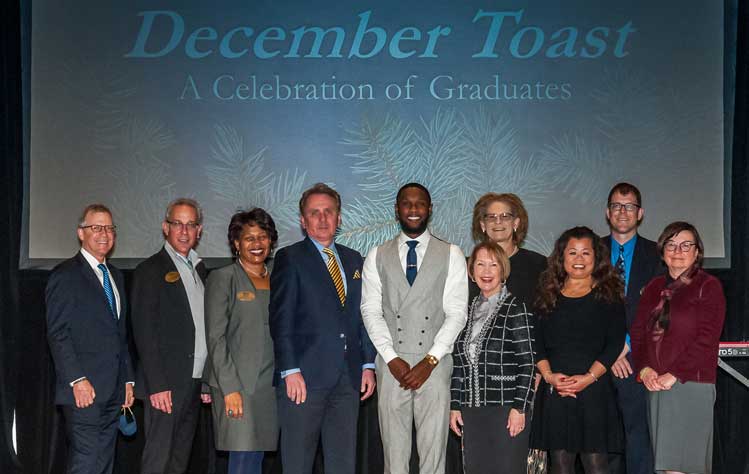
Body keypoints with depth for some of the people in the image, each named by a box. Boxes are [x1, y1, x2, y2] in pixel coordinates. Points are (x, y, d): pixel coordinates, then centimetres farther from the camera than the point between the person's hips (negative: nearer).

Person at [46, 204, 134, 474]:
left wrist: (128, 380, 16)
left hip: (113, 391, 8)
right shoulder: (65, 275, -4)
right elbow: (57, 334, -11)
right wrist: (77, 380, -18)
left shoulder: (116, 276, 20)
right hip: (84, 391, -7)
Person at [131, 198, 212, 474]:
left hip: (193, 386, 7)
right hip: (165, 386, -7)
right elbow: (144, 332, -12)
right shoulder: (150, 270, -6)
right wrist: (157, 386, -18)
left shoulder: (199, 270, 17)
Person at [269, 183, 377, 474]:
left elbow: (362, 316, 17)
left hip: (348, 378, 5)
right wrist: (290, 371, -14)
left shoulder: (354, 260, 17)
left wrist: (368, 365, 8)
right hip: (304, 376, -5)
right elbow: (281, 319, -6)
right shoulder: (289, 258, 0)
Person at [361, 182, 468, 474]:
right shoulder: (377, 257, 9)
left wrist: (430, 361, -9)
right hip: (391, 365, 1)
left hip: (434, 365, -1)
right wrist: (392, 359, -8)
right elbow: (371, 311, 4)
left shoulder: (451, 255, 6)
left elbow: (456, 313, -1)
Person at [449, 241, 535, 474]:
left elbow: (527, 363, -7)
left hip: (506, 410, -5)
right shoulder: (468, 311, 14)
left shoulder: (515, 309, -3)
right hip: (472, 412, 5)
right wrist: (455, 406, 9)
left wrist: (519, 408, -12)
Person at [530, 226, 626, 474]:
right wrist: (548, 375, -8)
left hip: (594, 388, -2)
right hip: (554, 389, 2)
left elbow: (615, 343, -1)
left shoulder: (608, 296, 7)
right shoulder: (549, 295, 14)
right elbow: (537, 342, 9)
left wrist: (589, 377, -13)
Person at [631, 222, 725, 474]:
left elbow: (706, 339, -9)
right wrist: (644, 368, -3)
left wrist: (673, 375, -13)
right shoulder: (655, 288, 18)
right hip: (655, 386, 5)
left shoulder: (708, 286, 0)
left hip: (691, 385, -5)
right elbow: (638, 332, 14)